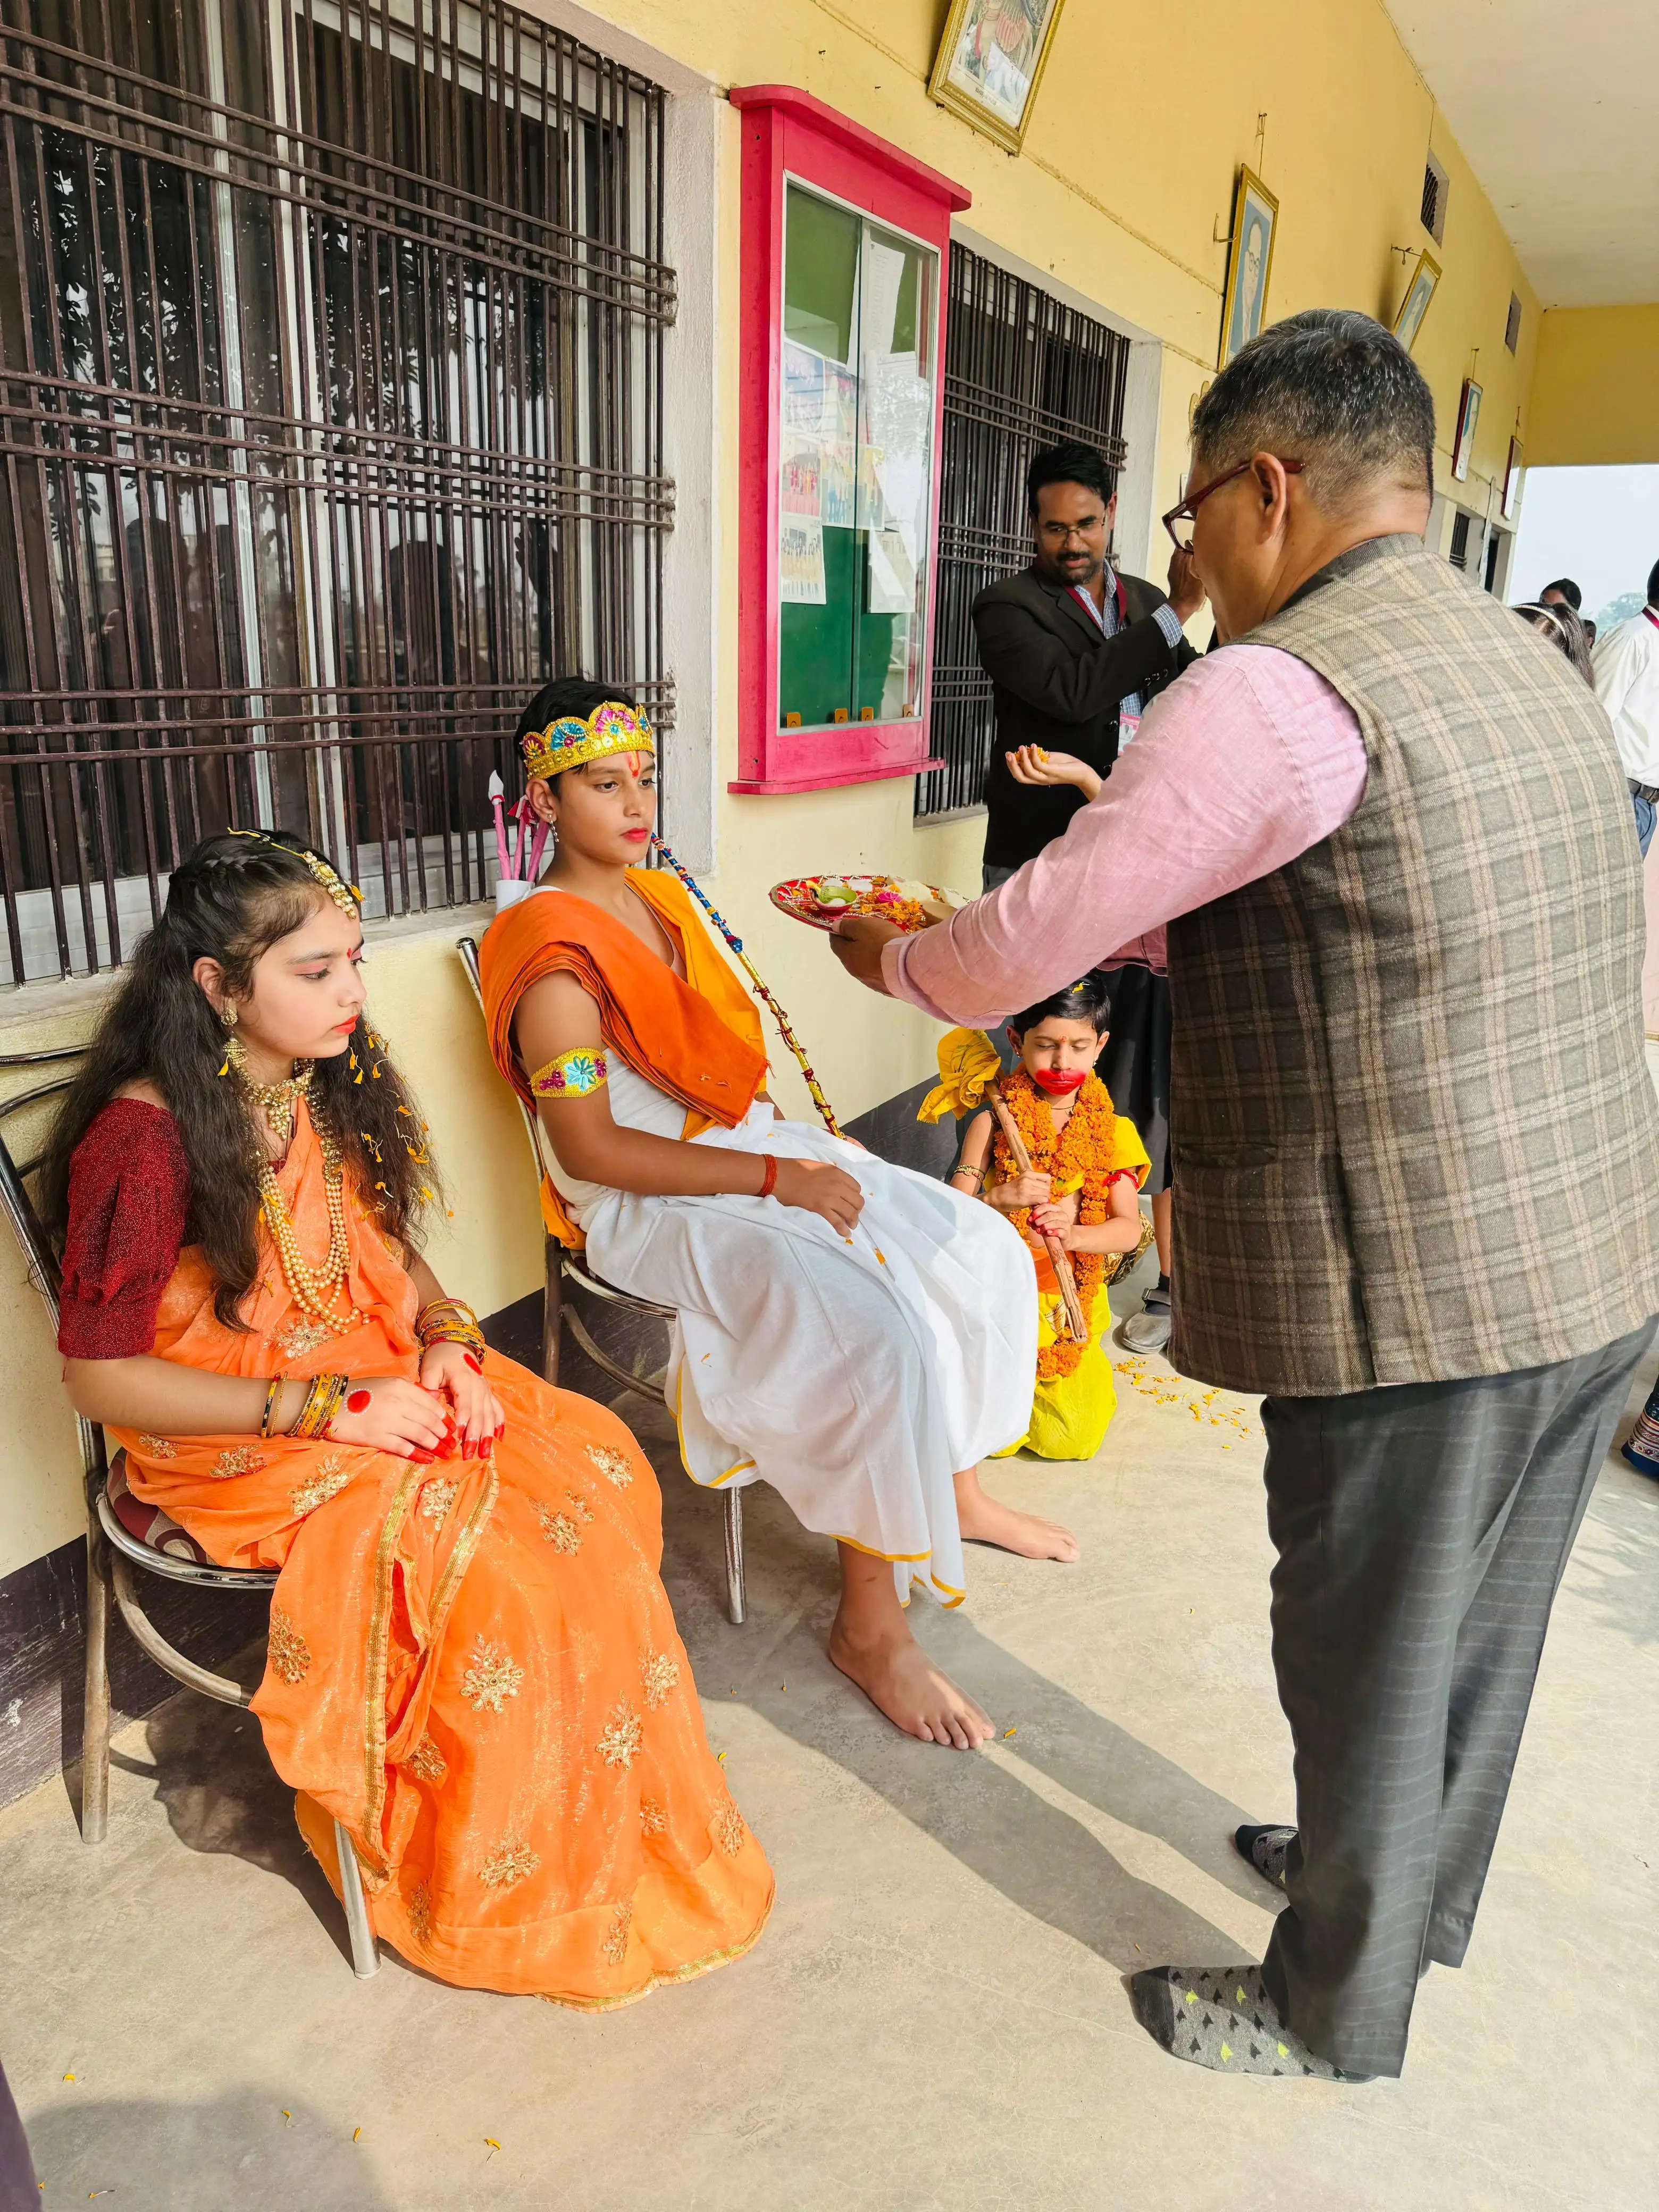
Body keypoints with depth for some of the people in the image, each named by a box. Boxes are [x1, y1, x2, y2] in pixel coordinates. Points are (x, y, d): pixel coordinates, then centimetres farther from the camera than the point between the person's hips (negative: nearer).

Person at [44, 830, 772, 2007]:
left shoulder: (327, 1091, 3)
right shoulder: (145, 1136, -19)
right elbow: (101, 1375, -16)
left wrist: (446, 1341, -7)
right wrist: (328, 1409, -21)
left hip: (378, 1388, 7)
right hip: (230, 1442, -7)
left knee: (597, 1462, -14)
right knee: (484, 1553, -25)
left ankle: (621, 1818, 2)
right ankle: (491, 1894, 0)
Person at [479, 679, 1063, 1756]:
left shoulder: (664, 894, 12)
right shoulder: (551, 952, -16)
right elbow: (591, 1150, -21)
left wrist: (800, 1145, 4)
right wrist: (777, 1178, -22)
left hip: (753, 1147, 9)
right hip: (647, 1208, -9)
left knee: (981, 1249, 0)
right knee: (880, 1327, -28)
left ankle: (958, 1491, 20)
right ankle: (872, 1625, -9)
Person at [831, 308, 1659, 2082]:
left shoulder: (1282, 689, -17)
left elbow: (1026, 943, -12)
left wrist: (887, 956, 7)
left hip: (1421, 1293, -9)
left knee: (1369, 1661, 11)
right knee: (1479, 1632, 25)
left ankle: (1335, 2017, 36)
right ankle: (1418, 1900, 50)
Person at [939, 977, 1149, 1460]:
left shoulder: (1109, 1132, -3)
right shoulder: (993, 1124, -9)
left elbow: (1128, 1230, -10)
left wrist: (1070, 1234, -30)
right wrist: (999, 1198, -34)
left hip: (1070, 1304, 2)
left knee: (1069, 1440, -6)